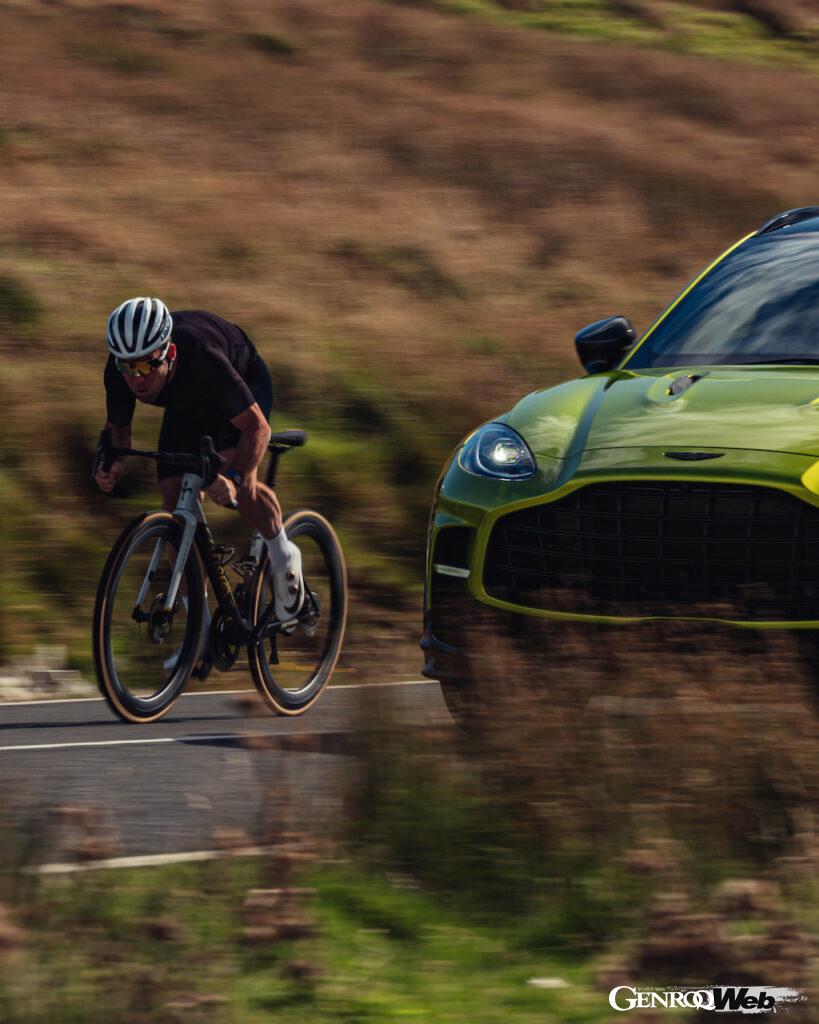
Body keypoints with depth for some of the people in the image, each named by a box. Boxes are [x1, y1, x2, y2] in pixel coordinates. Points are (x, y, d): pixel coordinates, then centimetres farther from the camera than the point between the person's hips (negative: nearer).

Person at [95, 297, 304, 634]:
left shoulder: (202, 356, -44)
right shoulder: (120, 370, -30)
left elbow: (256, 426, -39)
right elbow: (118, 427, -10)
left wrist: (234, 478, -55)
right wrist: (112, 462, -33)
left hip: (245, 382, -5)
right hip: (186, 404, 5)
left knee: (239, 483, -30)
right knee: (175, 501, -8)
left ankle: (283, 555, -1)